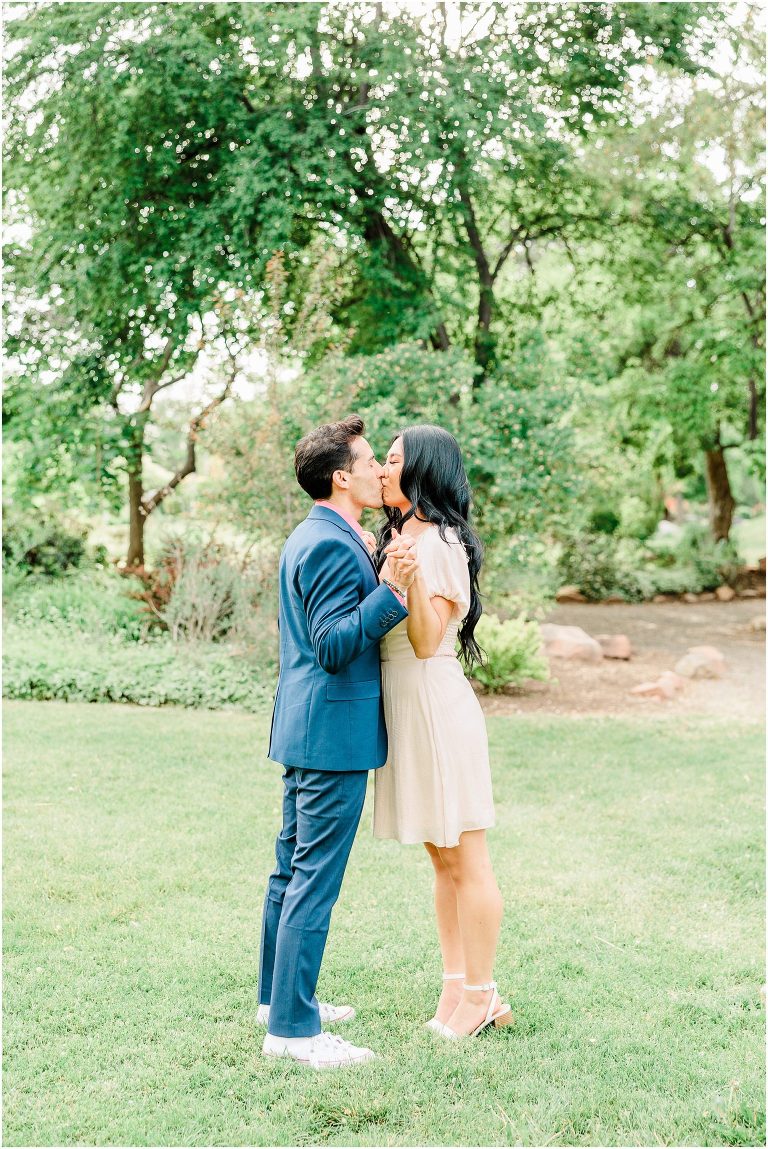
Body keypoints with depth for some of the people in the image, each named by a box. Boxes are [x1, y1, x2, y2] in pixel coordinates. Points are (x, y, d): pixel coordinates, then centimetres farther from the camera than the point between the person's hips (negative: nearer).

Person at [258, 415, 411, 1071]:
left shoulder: (311, 538, 15)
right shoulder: (332, 545, -18)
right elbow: (334, 646, -24)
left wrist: (376, 571, 23)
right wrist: (390, 590, -31)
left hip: (307, 732, 11)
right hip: (334, 733, -11)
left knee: (293, 869, 17)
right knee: (315, 880, -5)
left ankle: (278, 997, 29)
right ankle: (292, 1028, 1)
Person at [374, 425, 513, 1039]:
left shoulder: (441, 543, -14)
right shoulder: (398, 539, 14)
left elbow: (427, 641, -19)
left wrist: (413, 581, -33)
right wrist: (386, 569, 14)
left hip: (437, 704, -10)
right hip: (406, 706, 10)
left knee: (466, 861, 0)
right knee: (443, 859, 15)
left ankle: (481, 995, 10)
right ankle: (456, 983, 23)